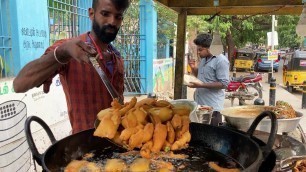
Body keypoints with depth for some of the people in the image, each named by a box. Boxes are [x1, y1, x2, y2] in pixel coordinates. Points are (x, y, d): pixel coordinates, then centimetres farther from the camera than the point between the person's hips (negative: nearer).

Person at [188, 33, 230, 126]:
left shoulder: (221, 61, -14)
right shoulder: (203, 59, 12)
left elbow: (224, 84, -18)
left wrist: (201, 85, -24)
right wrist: (194, 68, 2)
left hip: (212, 107, -8)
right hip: (199, 104, 8)